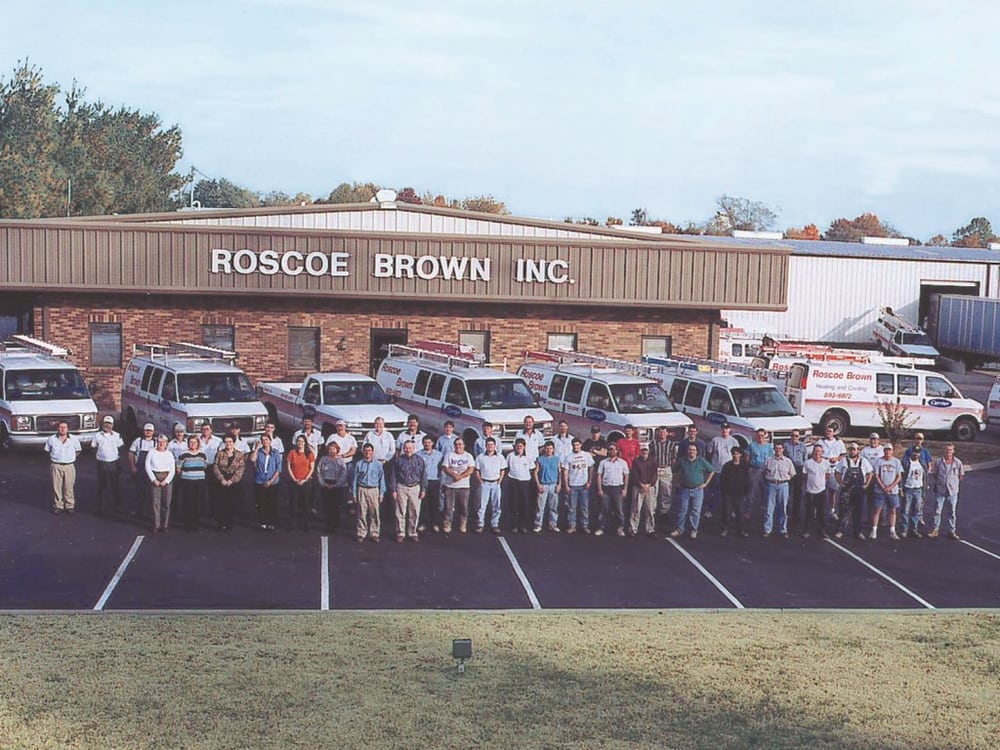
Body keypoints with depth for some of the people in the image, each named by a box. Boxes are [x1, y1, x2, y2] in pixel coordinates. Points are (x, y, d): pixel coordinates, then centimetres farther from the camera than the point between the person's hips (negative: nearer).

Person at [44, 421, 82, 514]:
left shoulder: (74, 439, 3)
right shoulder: (51, 439, 3)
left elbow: (78, 451, 15)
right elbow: (47, 451, 14)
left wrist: (71, 458, 7)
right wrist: (53, 459, 7)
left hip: (69, 466, 0)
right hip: (56, 466, 0)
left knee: (69, 487, -1)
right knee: (56, 487, 1)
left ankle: (70, 505, 8)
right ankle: (58, 505, 10)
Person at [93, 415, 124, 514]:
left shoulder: (117, 436, 5)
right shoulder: (97, 436, 4)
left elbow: (121, 448, 10)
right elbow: (94, 449, 11)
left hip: (114, 463, 1)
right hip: (102, 464, -1)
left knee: (116, 485, 5)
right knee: (102, 485, 3)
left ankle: (118, 506, 16)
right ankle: (100, 506, 13)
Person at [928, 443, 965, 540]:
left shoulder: (958, 463, -2)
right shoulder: (938, 462, -2)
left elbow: (961, 475, 10)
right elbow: (933, 475, 7)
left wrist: (955, 483, 7)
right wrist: (933, 486, 3)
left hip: (953, 491, 0)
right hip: (940, 491, 0)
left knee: (952, 512, 7)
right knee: (937, 511, 2)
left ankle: (952, 531, 16)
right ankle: (935, 530, 11)